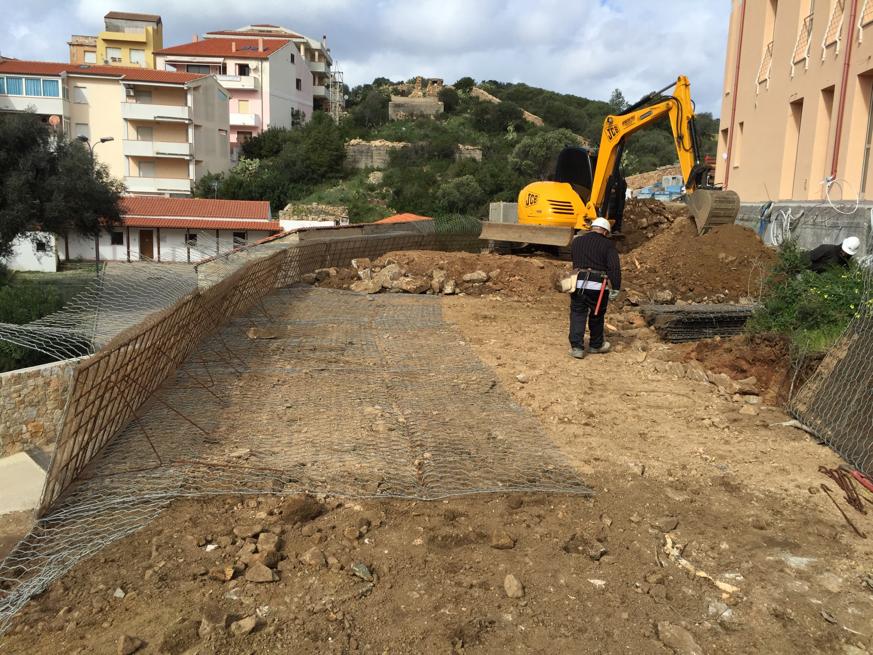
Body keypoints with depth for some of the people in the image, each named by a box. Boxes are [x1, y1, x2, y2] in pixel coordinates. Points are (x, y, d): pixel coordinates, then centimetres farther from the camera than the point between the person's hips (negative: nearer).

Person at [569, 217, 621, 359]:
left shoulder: (576, 241, 12)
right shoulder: (607, 244, 1)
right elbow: (615, 267, -8)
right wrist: (615, 289, -7)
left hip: (578, 283, 2)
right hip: (598, 286, -2)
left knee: (577, 315, 8)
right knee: (597, 316, 15)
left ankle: (576, 347, 1)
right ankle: (596, 345, 30)